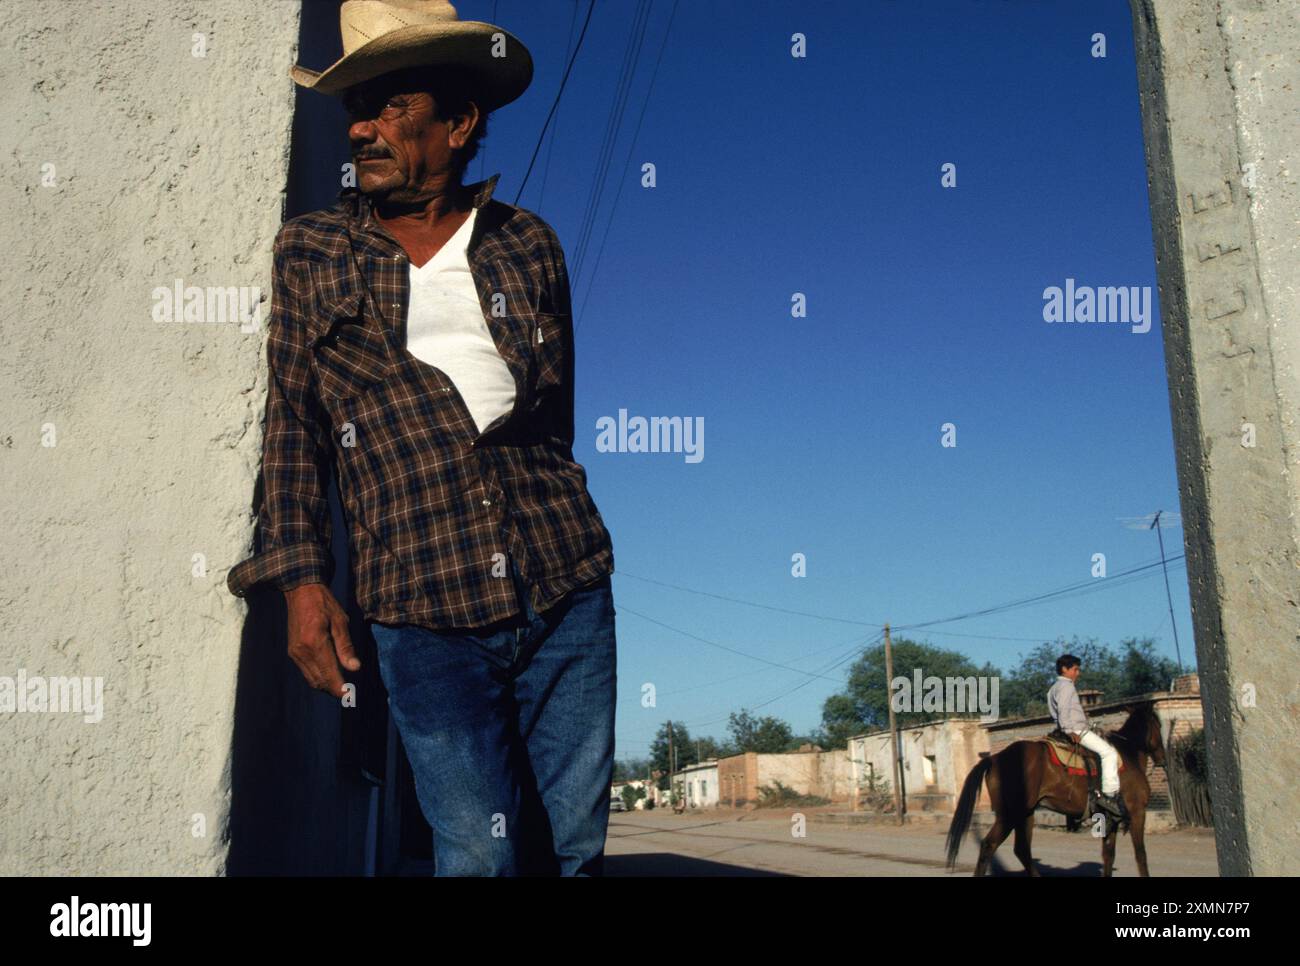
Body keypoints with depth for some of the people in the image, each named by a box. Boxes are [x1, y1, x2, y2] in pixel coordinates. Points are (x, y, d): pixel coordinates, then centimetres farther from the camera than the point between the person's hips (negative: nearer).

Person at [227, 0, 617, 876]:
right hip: (422, 608, -1)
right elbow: (294, 424, 7)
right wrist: (303, 577, -1)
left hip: (565, 585, 2)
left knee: (573, 844, 7)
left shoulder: (528, 243, 11)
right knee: (478, 852, -1)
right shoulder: (312, 252, 10)